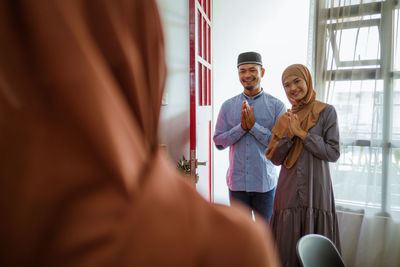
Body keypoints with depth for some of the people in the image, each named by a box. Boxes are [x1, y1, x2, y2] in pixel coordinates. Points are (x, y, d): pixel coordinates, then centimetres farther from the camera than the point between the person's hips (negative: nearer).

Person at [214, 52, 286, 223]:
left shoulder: (276, 105, -3)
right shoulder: (228, 106, 3)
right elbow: (218, 141, 0)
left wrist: (254, 126, -17)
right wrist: (241, 127, -13)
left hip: (265, 182, -1)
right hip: (237, 181, 2)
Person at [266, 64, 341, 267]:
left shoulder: (326, 111, -1)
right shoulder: (285, 118, 8)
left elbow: (333, 154, -8)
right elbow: (275, 159, 4)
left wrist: (302, 133, -13)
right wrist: (289, 135, -11)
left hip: (316, 191, -2)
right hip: (288, 191, 3)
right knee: (287, 249, 8)